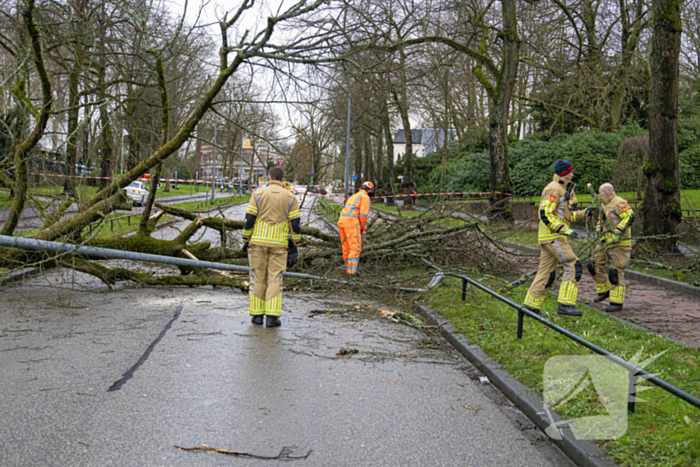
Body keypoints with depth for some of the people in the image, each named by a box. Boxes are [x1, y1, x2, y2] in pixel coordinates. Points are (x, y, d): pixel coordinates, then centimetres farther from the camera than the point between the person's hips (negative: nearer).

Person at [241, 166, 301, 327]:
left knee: (258, 278, 7)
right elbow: (295, 223, -1)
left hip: (258, 241, 0)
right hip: (279, 244, 0)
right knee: (275, 278, 2)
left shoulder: (258, 194, 0)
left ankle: (257, 314, 10)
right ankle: (272, 316, -3)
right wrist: (295, 244, 9)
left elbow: (249, 219, -4)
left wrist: (245, 241, 5)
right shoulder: (290, 197, 2)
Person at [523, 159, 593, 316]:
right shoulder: (553, 189, -13)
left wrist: (583, 213, 15)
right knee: (573, 266, -12)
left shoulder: (564, 190, 21)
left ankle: (531, 306, 13)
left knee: (547, 273, 10)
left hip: (554, 236, 10)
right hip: (552, 235, -10)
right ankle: (565, 304, -14)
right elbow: (545, 214, -20)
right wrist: (565, 230, -25)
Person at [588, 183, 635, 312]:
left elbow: (629, 217, -25)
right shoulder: (605, 205, 16)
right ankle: (604, 290, 25)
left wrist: (617, 232, -28)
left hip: (619, 244, -10)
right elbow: (601, 220, 29)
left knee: (616, 272, -10)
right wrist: (598, 229, 8)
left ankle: (616, 302, -6)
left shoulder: (619, 203, -14)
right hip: (607, 242, 10)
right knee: (595, 264, 10)